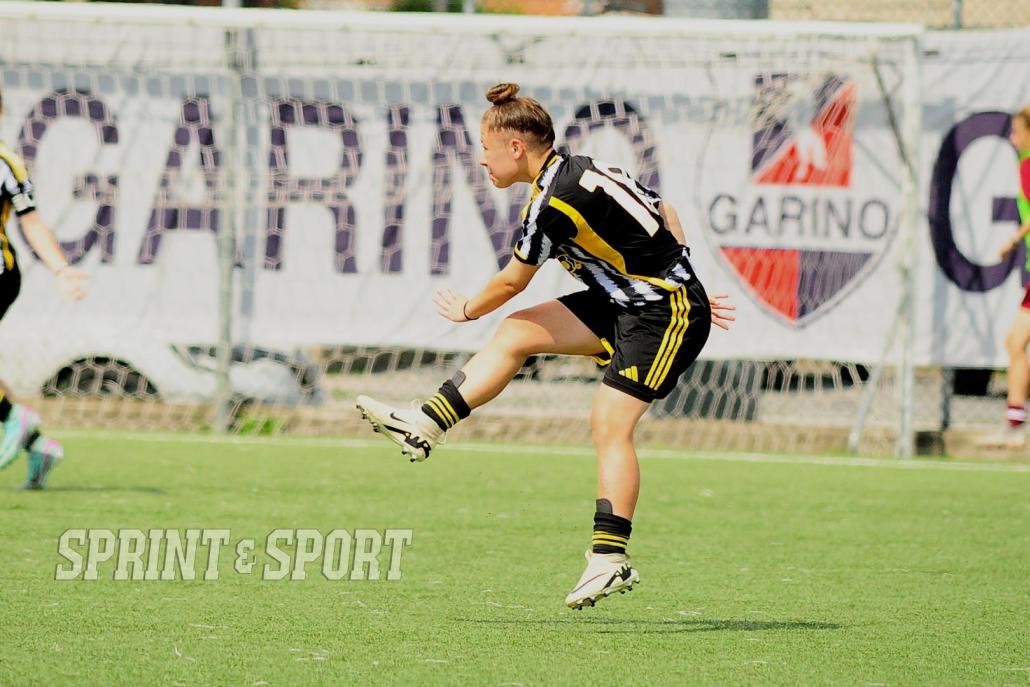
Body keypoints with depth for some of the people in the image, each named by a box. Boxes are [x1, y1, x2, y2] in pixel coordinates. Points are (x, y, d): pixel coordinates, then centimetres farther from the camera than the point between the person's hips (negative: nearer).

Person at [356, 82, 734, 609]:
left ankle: (611, 559, -17)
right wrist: (679, 276, 21)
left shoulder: (553, 204, -21)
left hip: (666, 314, -10)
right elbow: (663, 213, 15)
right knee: (516, 333, 5)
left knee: (610, 422, -16)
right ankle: (423, 427, 6)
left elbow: (512, 281, -7)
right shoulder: (581, 172, 6)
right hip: (624, 300, 10)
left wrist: (466, 309, 12)